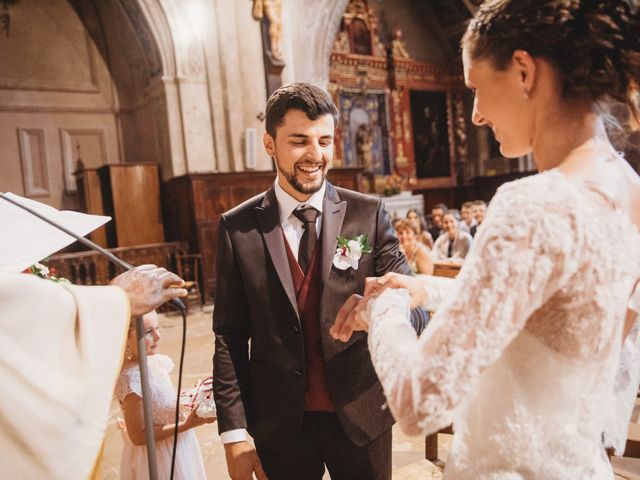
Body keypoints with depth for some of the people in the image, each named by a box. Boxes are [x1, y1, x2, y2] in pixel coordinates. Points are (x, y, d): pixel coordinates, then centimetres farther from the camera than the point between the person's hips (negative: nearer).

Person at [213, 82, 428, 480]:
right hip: (279, 424, 0)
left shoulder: (369, 214, -5)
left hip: (361, 414, 1)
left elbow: (414, 311, -9)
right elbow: (230, 337, -2)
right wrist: (234, 433, -5)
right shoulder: (239, 227, -5)